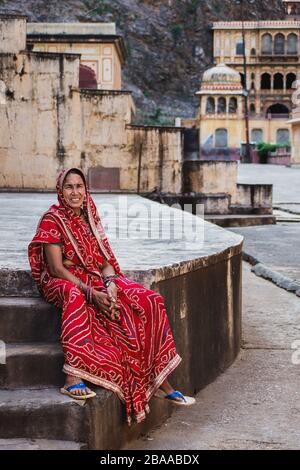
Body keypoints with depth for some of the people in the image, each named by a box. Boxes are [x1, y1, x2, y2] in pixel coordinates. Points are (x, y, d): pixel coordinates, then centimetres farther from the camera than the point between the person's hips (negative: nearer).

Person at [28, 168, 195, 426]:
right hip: (61, 282, -6)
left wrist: (110, 285, -14)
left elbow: (105, 261, 8)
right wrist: (92, 293, -25)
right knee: (75, 296, -43)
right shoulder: (52, 220, -7)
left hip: (96, 281, 6)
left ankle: (161, 382, -8)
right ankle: (73, 378, -51)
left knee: (149, 301, -12)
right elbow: (57, 269, -15)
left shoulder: (90, 217, 12)